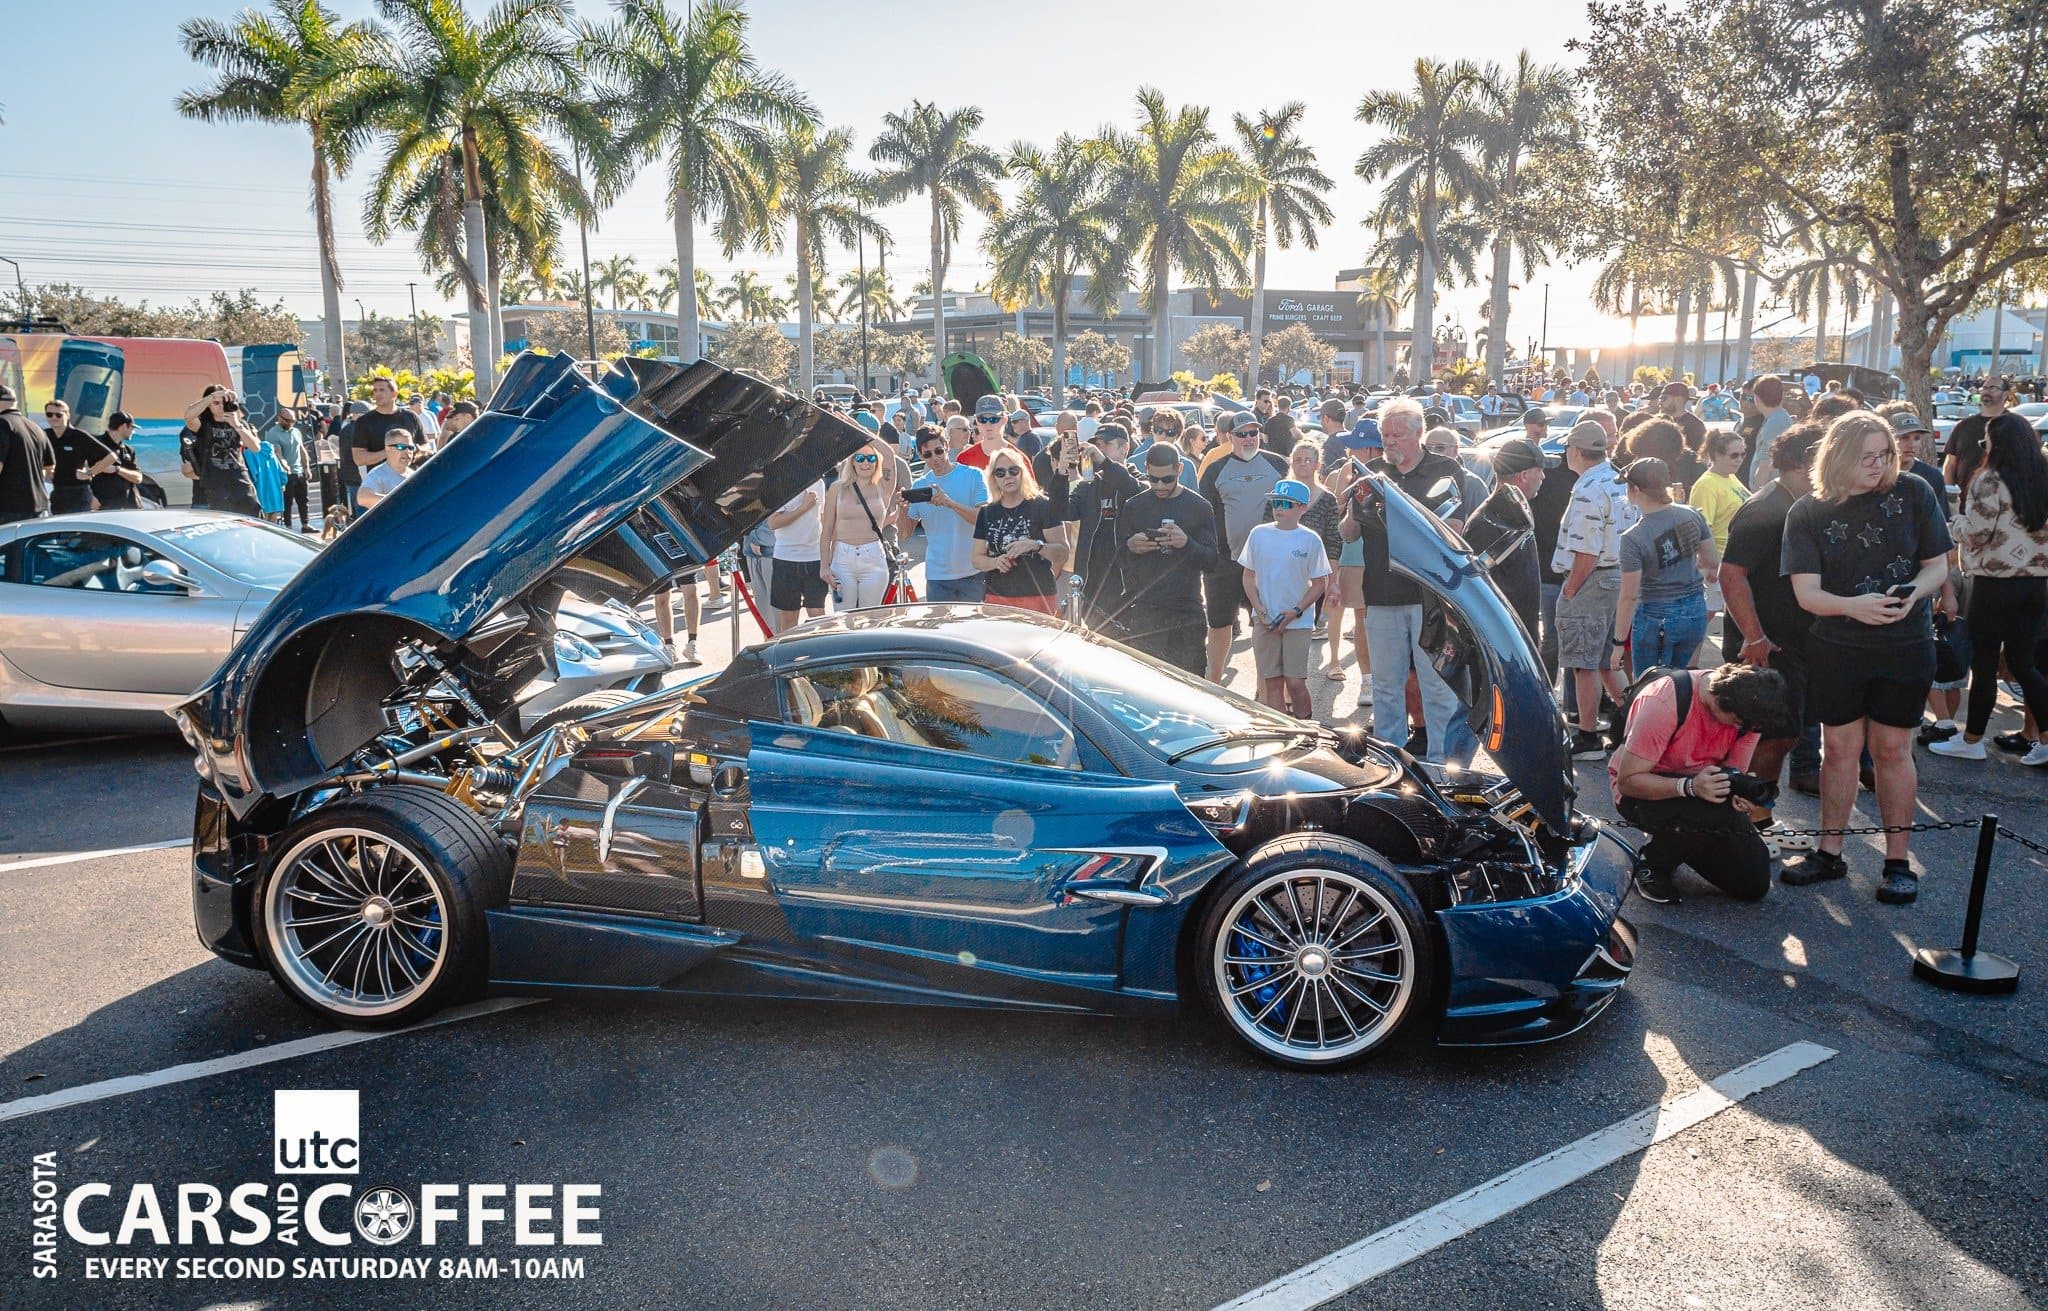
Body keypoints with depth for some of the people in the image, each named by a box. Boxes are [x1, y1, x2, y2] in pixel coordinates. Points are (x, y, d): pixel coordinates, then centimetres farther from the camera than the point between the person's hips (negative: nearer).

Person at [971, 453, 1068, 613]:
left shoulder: (1043, 506, -2)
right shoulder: (987, 513, 11)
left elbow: (1062, 554, -5)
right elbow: (977, 559, 12)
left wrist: (1036, 545, -23)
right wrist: (996, 562, -9)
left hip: (1037, 597, -3)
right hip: (997, 598, 3)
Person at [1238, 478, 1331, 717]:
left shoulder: (1310, 540, -3)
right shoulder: (1258, 534, 3)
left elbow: (1320, 583, 1)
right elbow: (1249, 576, 9)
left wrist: (1295, 612, -10)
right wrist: (1259, 609, -5)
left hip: (1298, 622, -2)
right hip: (1264, 620, 2)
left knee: (1295, 682, -6)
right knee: (1272, 682, 4)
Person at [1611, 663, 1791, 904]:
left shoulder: (1748, 711, -13)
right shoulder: (1663, 703, -31)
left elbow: (1733, 771, -4)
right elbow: (1628, 780, -29)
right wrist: (1690, 786, -43)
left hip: (1699, 785, 6)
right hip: (1641, 792, -6)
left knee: (1754, 884, -3)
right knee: (1715, 815, -36)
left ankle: (1680, 843, 22)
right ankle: (1651, 864, -8)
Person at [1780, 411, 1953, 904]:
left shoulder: (1912, 494, -3)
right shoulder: (1808, 512, -4)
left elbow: (1937, 566, 1)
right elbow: (1807, 592, -9)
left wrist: (1911, 594, -20)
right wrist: (1852, 606, -28)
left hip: (1905, 646, 0)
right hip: (1836, 648, 1)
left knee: (1892, 750, 5)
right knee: (1840, 748, 7)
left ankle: (1898, 860, 16)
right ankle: (1830, 853, 20)